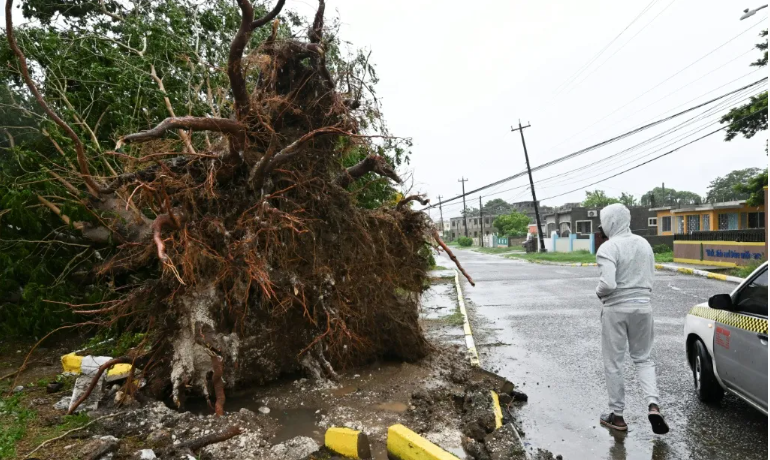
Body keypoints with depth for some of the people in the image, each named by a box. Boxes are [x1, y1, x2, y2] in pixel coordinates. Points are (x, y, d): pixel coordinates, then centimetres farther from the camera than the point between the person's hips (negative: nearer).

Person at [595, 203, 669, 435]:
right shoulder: (644, 244, 6)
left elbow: (607, 284, -24)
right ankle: (653, 404, 3)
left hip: (616, 309, -5)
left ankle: (617, 415, 18)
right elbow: (651, 278, 11)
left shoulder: (608, 248, -16)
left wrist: (599, 292, -5)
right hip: (642, 305, 6)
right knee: (643, 358, 20)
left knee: (613, 363, 8)